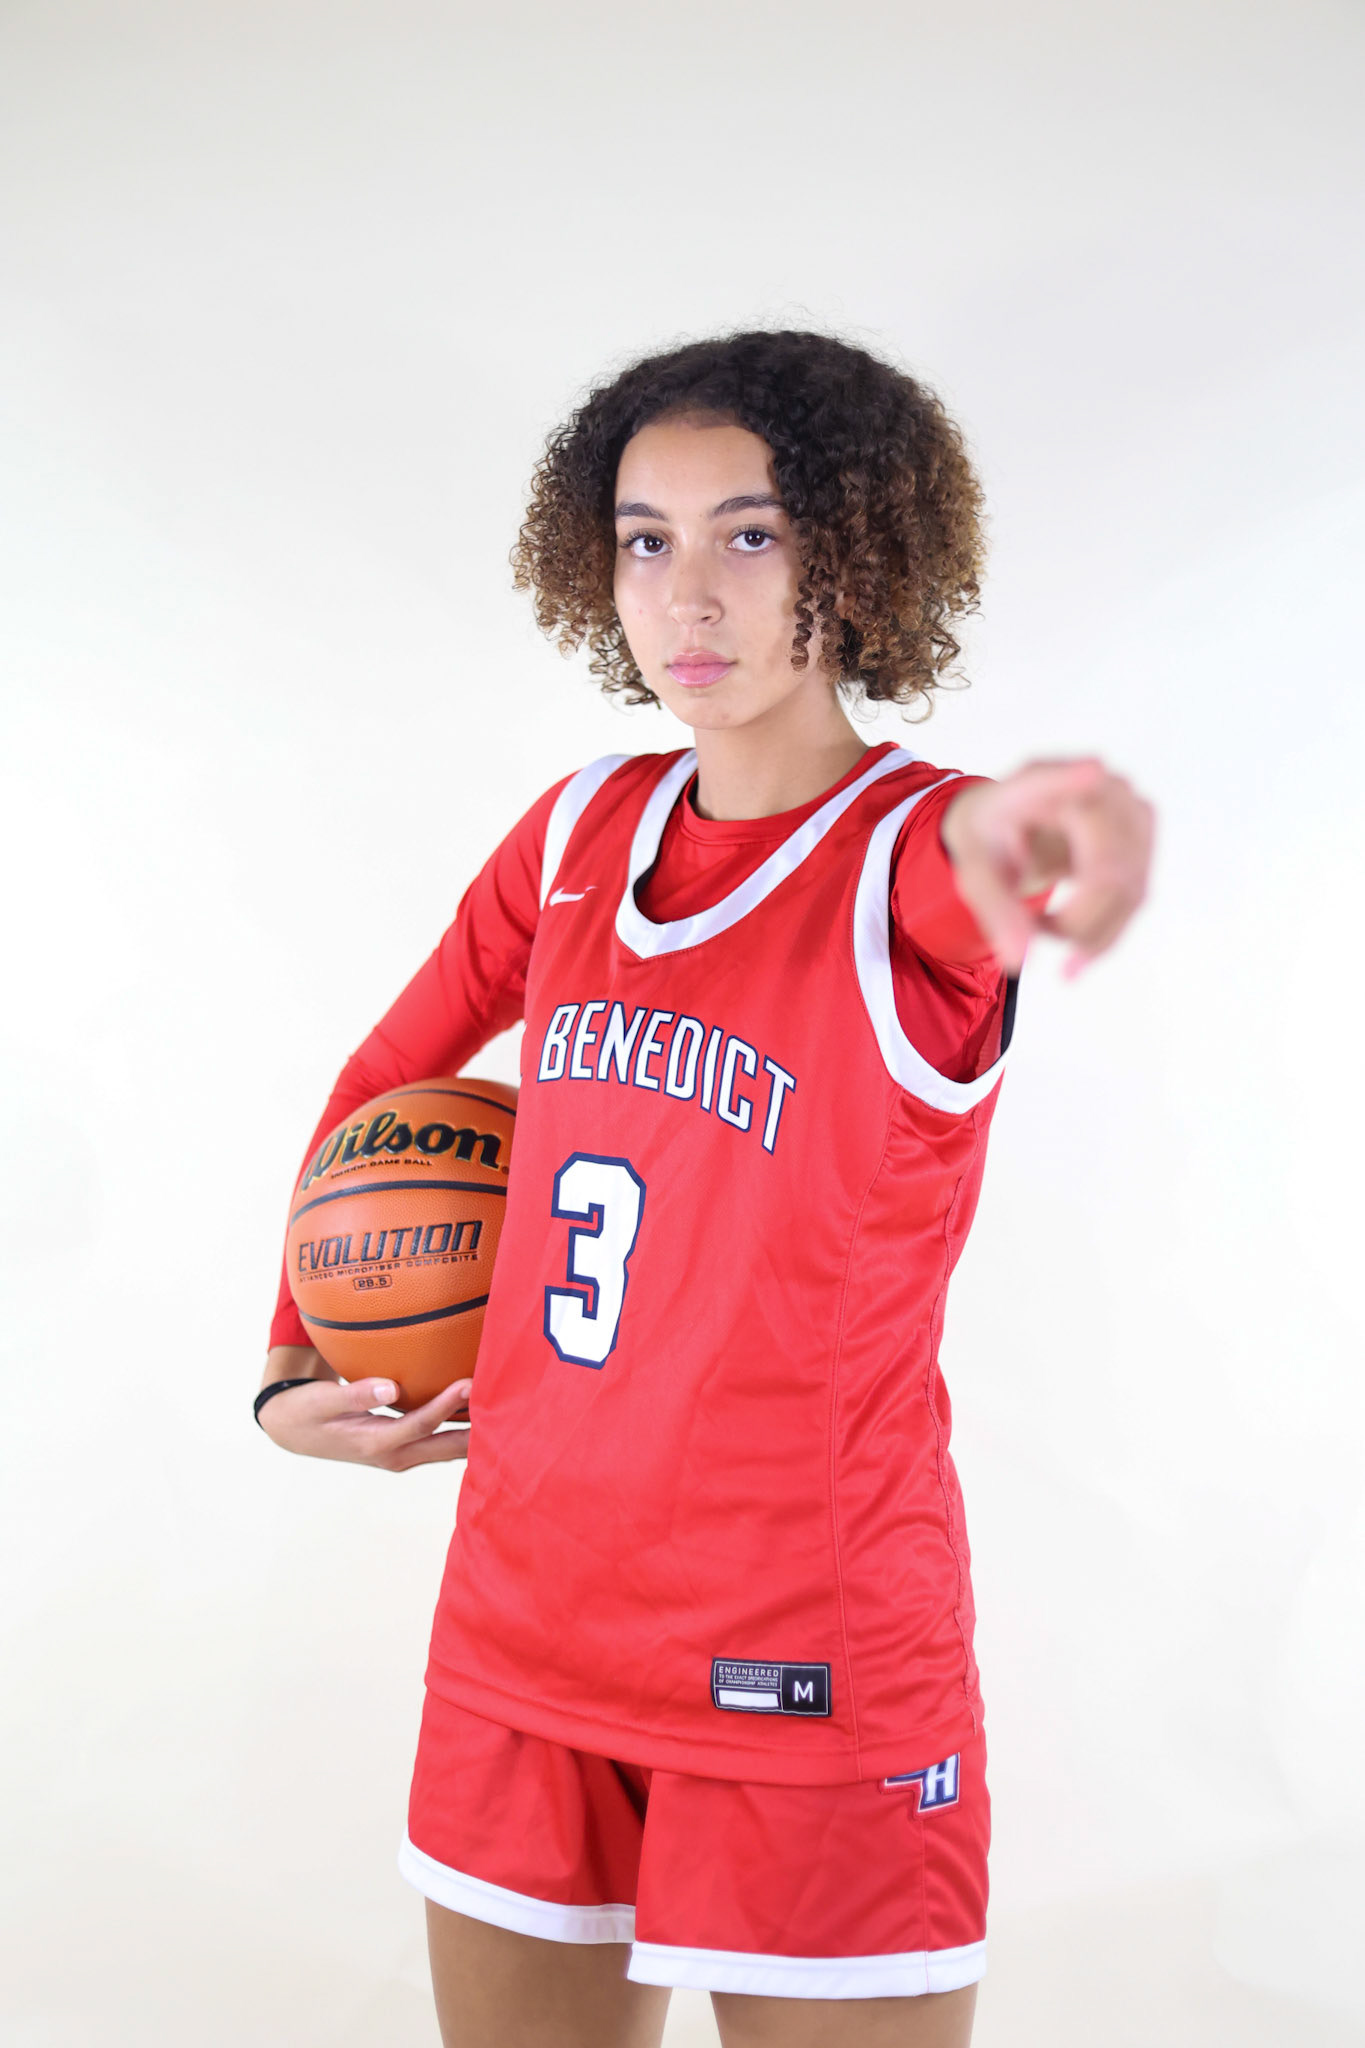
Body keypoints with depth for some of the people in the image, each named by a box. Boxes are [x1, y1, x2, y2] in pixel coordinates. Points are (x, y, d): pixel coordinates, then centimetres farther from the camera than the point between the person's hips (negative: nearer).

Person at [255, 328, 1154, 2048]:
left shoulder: (912, 853, -12)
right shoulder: (582, 832, 3)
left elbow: (963, 862, -38)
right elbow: (383, 1085, 18)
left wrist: (1026, 828, -61)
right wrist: (294, 1372, 12)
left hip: (814, 1683, -5)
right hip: (519, 1640, 5)